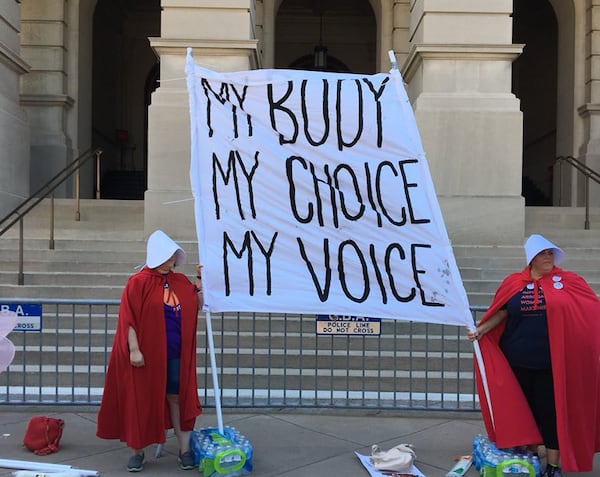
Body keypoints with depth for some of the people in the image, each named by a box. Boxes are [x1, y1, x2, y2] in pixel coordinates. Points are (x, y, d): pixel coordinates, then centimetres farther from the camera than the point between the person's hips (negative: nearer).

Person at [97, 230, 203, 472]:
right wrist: (134, 349, -17)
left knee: (177, 398, 7)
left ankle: (184, 450, 15)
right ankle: (137, 451, 19)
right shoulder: (139, 282, -9)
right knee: (140, 400, 6)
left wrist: (199, 279, 1)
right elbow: (129, 319, -12)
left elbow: (197, 306, 11)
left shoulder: (180, 281, 8)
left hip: (175, 353, 4)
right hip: (146, 353, -4)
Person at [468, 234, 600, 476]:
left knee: (550, 411, 4)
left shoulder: (569, 281, 1)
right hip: (517, 362, 2)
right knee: (522, 410, 12)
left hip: (551, 363, -1)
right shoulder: (513, 283, 2)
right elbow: (500, 313, 4)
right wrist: (481, 330, -9)